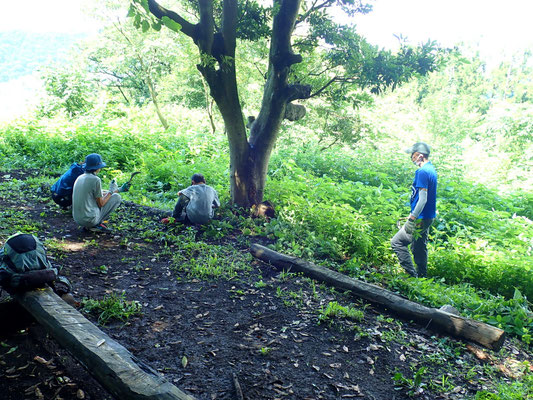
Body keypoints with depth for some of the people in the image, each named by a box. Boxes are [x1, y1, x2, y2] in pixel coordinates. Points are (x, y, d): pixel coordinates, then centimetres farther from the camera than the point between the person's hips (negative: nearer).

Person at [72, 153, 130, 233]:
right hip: (90, 220, -8)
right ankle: (97, 224, -2)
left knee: (103, 196, 29)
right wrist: (111, 191, 4)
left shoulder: (80, 178, 9)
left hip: (77, 219, 8)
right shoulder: (96, 180, -16)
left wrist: (119, 189, 23)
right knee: (117, 197, 4)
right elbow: (100, 204, -9)